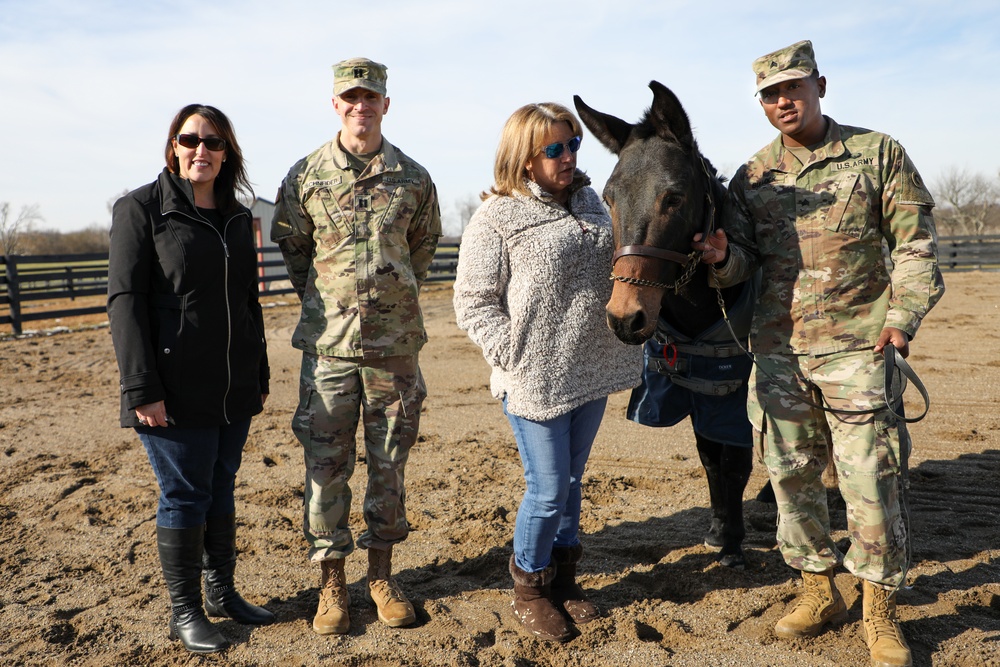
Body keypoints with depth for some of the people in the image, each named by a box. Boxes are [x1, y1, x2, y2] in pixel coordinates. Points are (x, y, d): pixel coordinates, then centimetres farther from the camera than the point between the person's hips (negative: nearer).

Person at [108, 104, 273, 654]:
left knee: (221, 487, 15)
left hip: (233, 389, 6)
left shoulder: (238, 218, 11)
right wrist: (141, 387, -17)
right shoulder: (142, 209, -5)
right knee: (184, 494, 3)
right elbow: (125, 299, -11)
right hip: (176, 390, -5)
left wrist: (260, 375, 16)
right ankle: (185, 612, 18)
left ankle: (223, 592, 29)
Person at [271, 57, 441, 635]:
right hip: (329, 342, -1)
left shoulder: (413, 178, 2)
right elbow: (290, 243, 11)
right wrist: (322, 299, 10)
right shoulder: (306, 175, 0)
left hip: (396, 341, 1)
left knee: (390, 461, 9)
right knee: (326, 463, 4)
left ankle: (382, 574, 26)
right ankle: (332, 582, 20)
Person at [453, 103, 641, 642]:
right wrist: (515, 356, -17)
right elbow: (472, 304, -10)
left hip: (592, 375, 6)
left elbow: (612, 270, 23)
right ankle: (529, 589, 26)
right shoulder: (495, 219, -10)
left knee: (571, 481, 17)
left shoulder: (590, 203, 10)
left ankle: (563, 578, 36)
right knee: (548, 489, 1)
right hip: (536, 382, -6)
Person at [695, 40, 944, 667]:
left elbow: (915, 244, 0)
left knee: (870, 479, -1)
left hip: (856, 345, -3)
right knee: (792, 476, 10)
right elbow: (744, 260, 8)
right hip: (777, 350, 4)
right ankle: (819, 591, 29)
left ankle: (882, 612, 19)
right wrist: (722, 256, -15)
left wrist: (903, 317, -12)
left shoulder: (878, 153, 1)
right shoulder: (751, 176, 8)